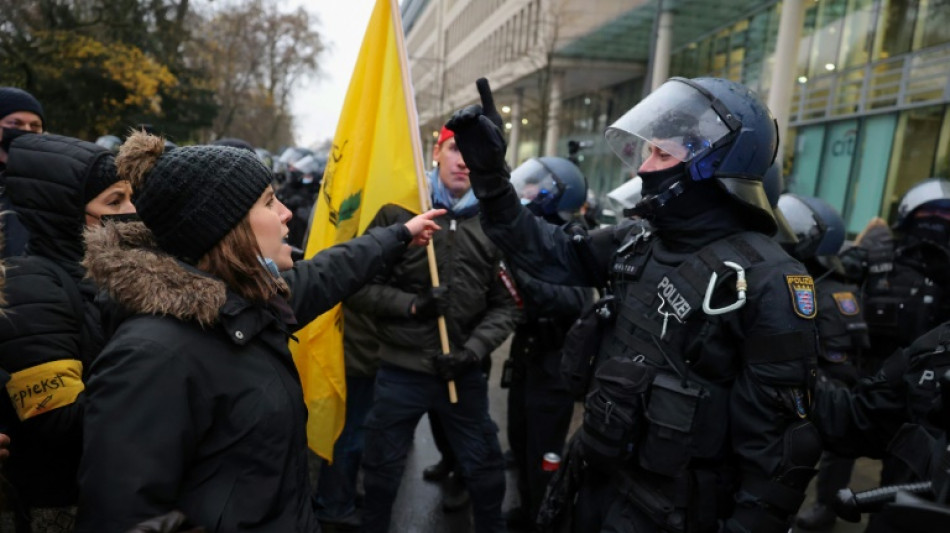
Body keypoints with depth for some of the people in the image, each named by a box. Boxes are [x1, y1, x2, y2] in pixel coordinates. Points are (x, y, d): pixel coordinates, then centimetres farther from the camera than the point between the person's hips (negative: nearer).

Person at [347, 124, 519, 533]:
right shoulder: (398, 213, -5)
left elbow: (504, 306, 1)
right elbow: (358, 286, -4)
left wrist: (471, 351, -12)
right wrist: (411, 304, -17)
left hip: (463, 374, 2)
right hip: (400, 372, -1)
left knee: (485, 471, 19)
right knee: (382, 473, 19)